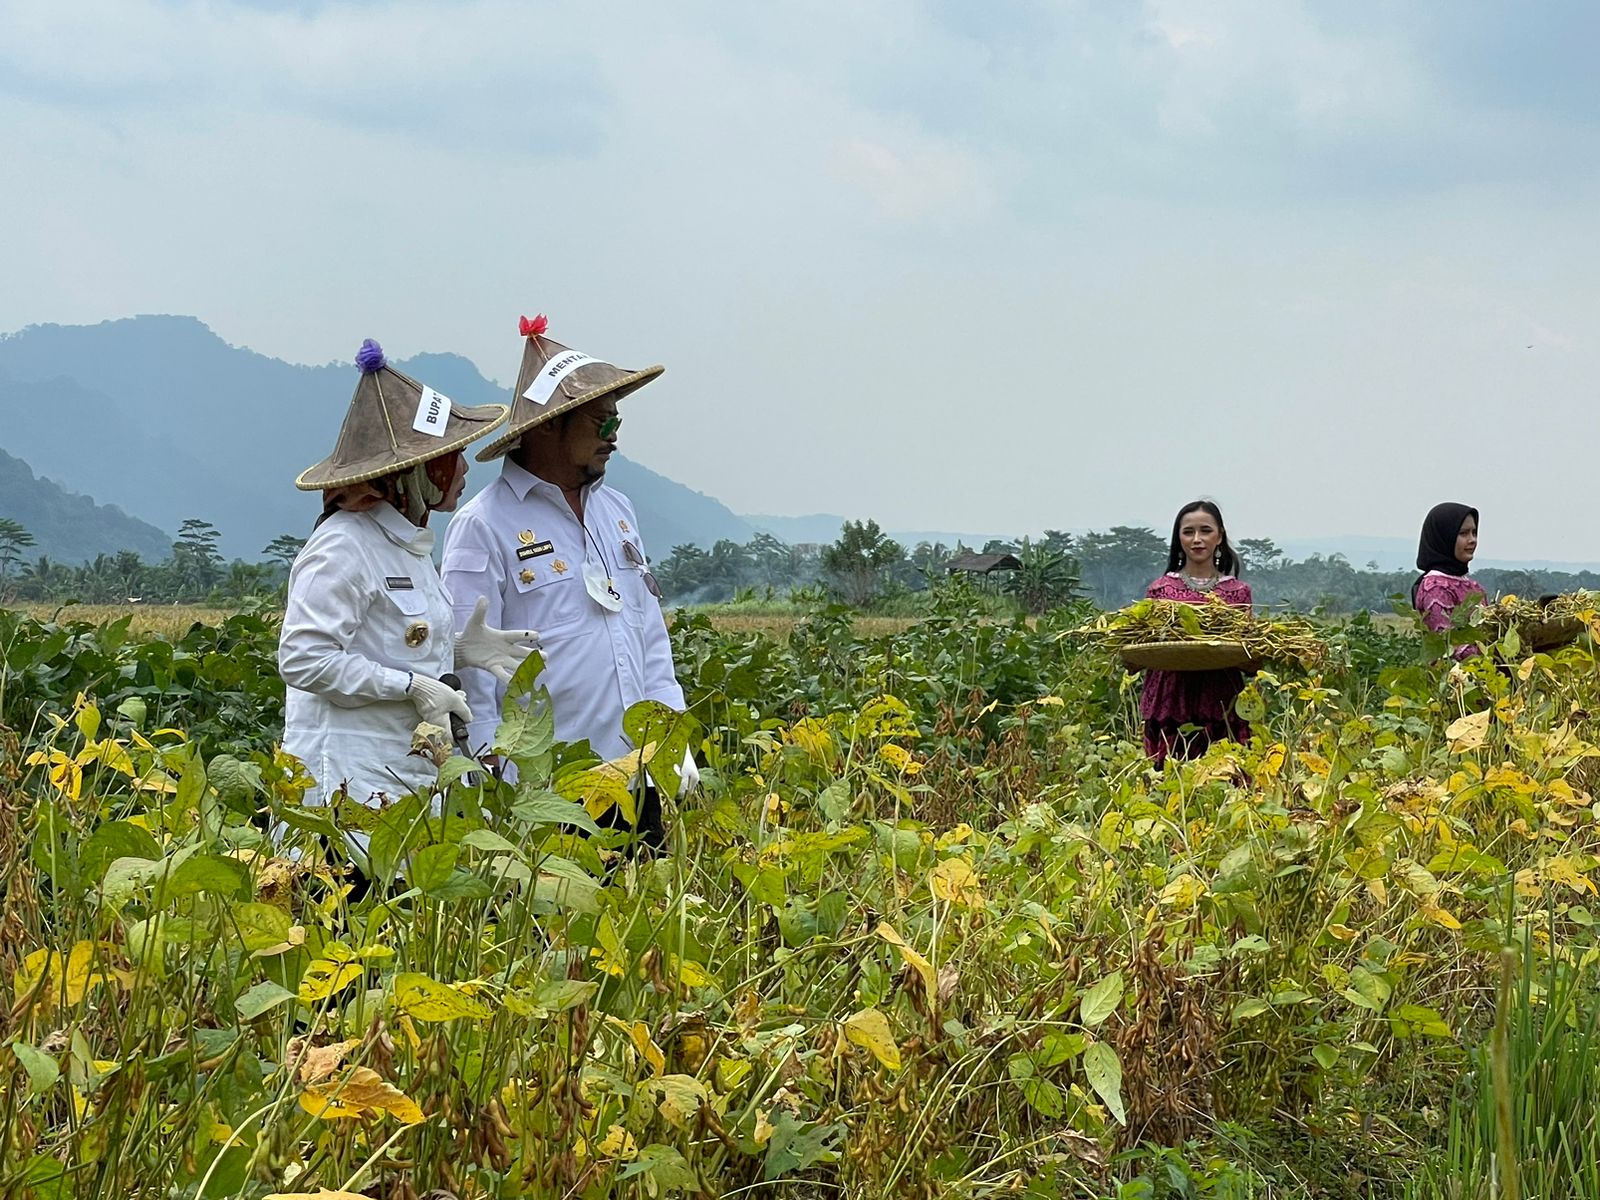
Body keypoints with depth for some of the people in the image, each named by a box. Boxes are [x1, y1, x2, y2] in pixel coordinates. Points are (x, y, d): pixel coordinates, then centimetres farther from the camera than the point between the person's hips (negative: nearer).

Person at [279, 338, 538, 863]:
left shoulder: (411, 543, 15)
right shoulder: (343, 547, -12)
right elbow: (303, 659, -18)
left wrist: (458, 649, 6)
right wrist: (412, 686, -16)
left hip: (410, 773, 9)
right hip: (350, 778, -9)